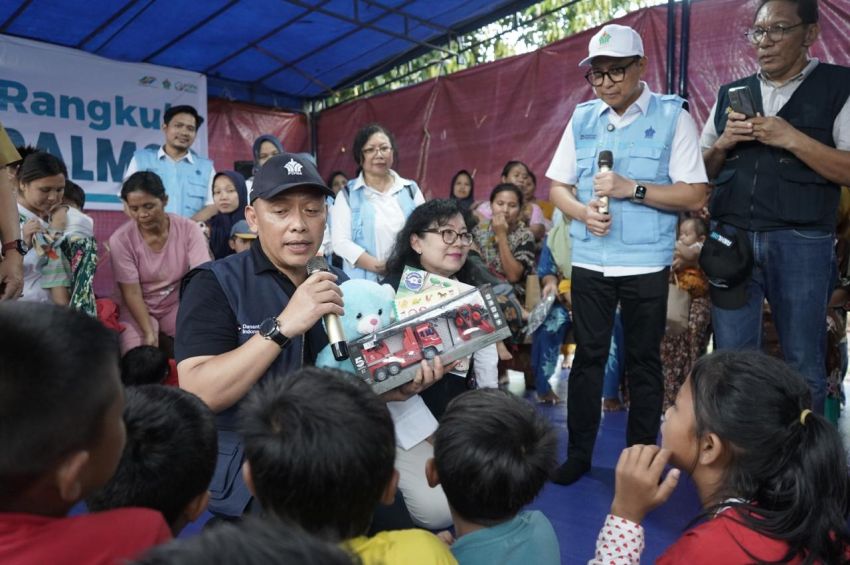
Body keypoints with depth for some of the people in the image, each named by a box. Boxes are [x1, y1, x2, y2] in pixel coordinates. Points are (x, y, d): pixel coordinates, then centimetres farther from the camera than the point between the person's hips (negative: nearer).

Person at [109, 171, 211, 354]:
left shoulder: (189, 229, -13)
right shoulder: (120, 239, -14)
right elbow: (132, 293, -15)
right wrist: (149, 333, -27)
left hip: (178, 304, 1)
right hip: (137, 308, -1)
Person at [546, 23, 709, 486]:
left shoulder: (673, 117, -3)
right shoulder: (581, 119, 7)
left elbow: (694, 195, -8)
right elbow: (557, 187, 10)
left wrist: (632, 189, -19)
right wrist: (582, 211, -11)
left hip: (646, 265, -2)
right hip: (589, 262, 3)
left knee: (643, 361, 9)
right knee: (587, 356, 9)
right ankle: (578, 453, 22)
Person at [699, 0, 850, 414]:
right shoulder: (730, 94, 14)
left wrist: (792, 139, -15)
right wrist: (722, 145, -3)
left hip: (801, 243, -3)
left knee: (803, 363, 5)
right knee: (731, 361, 7)